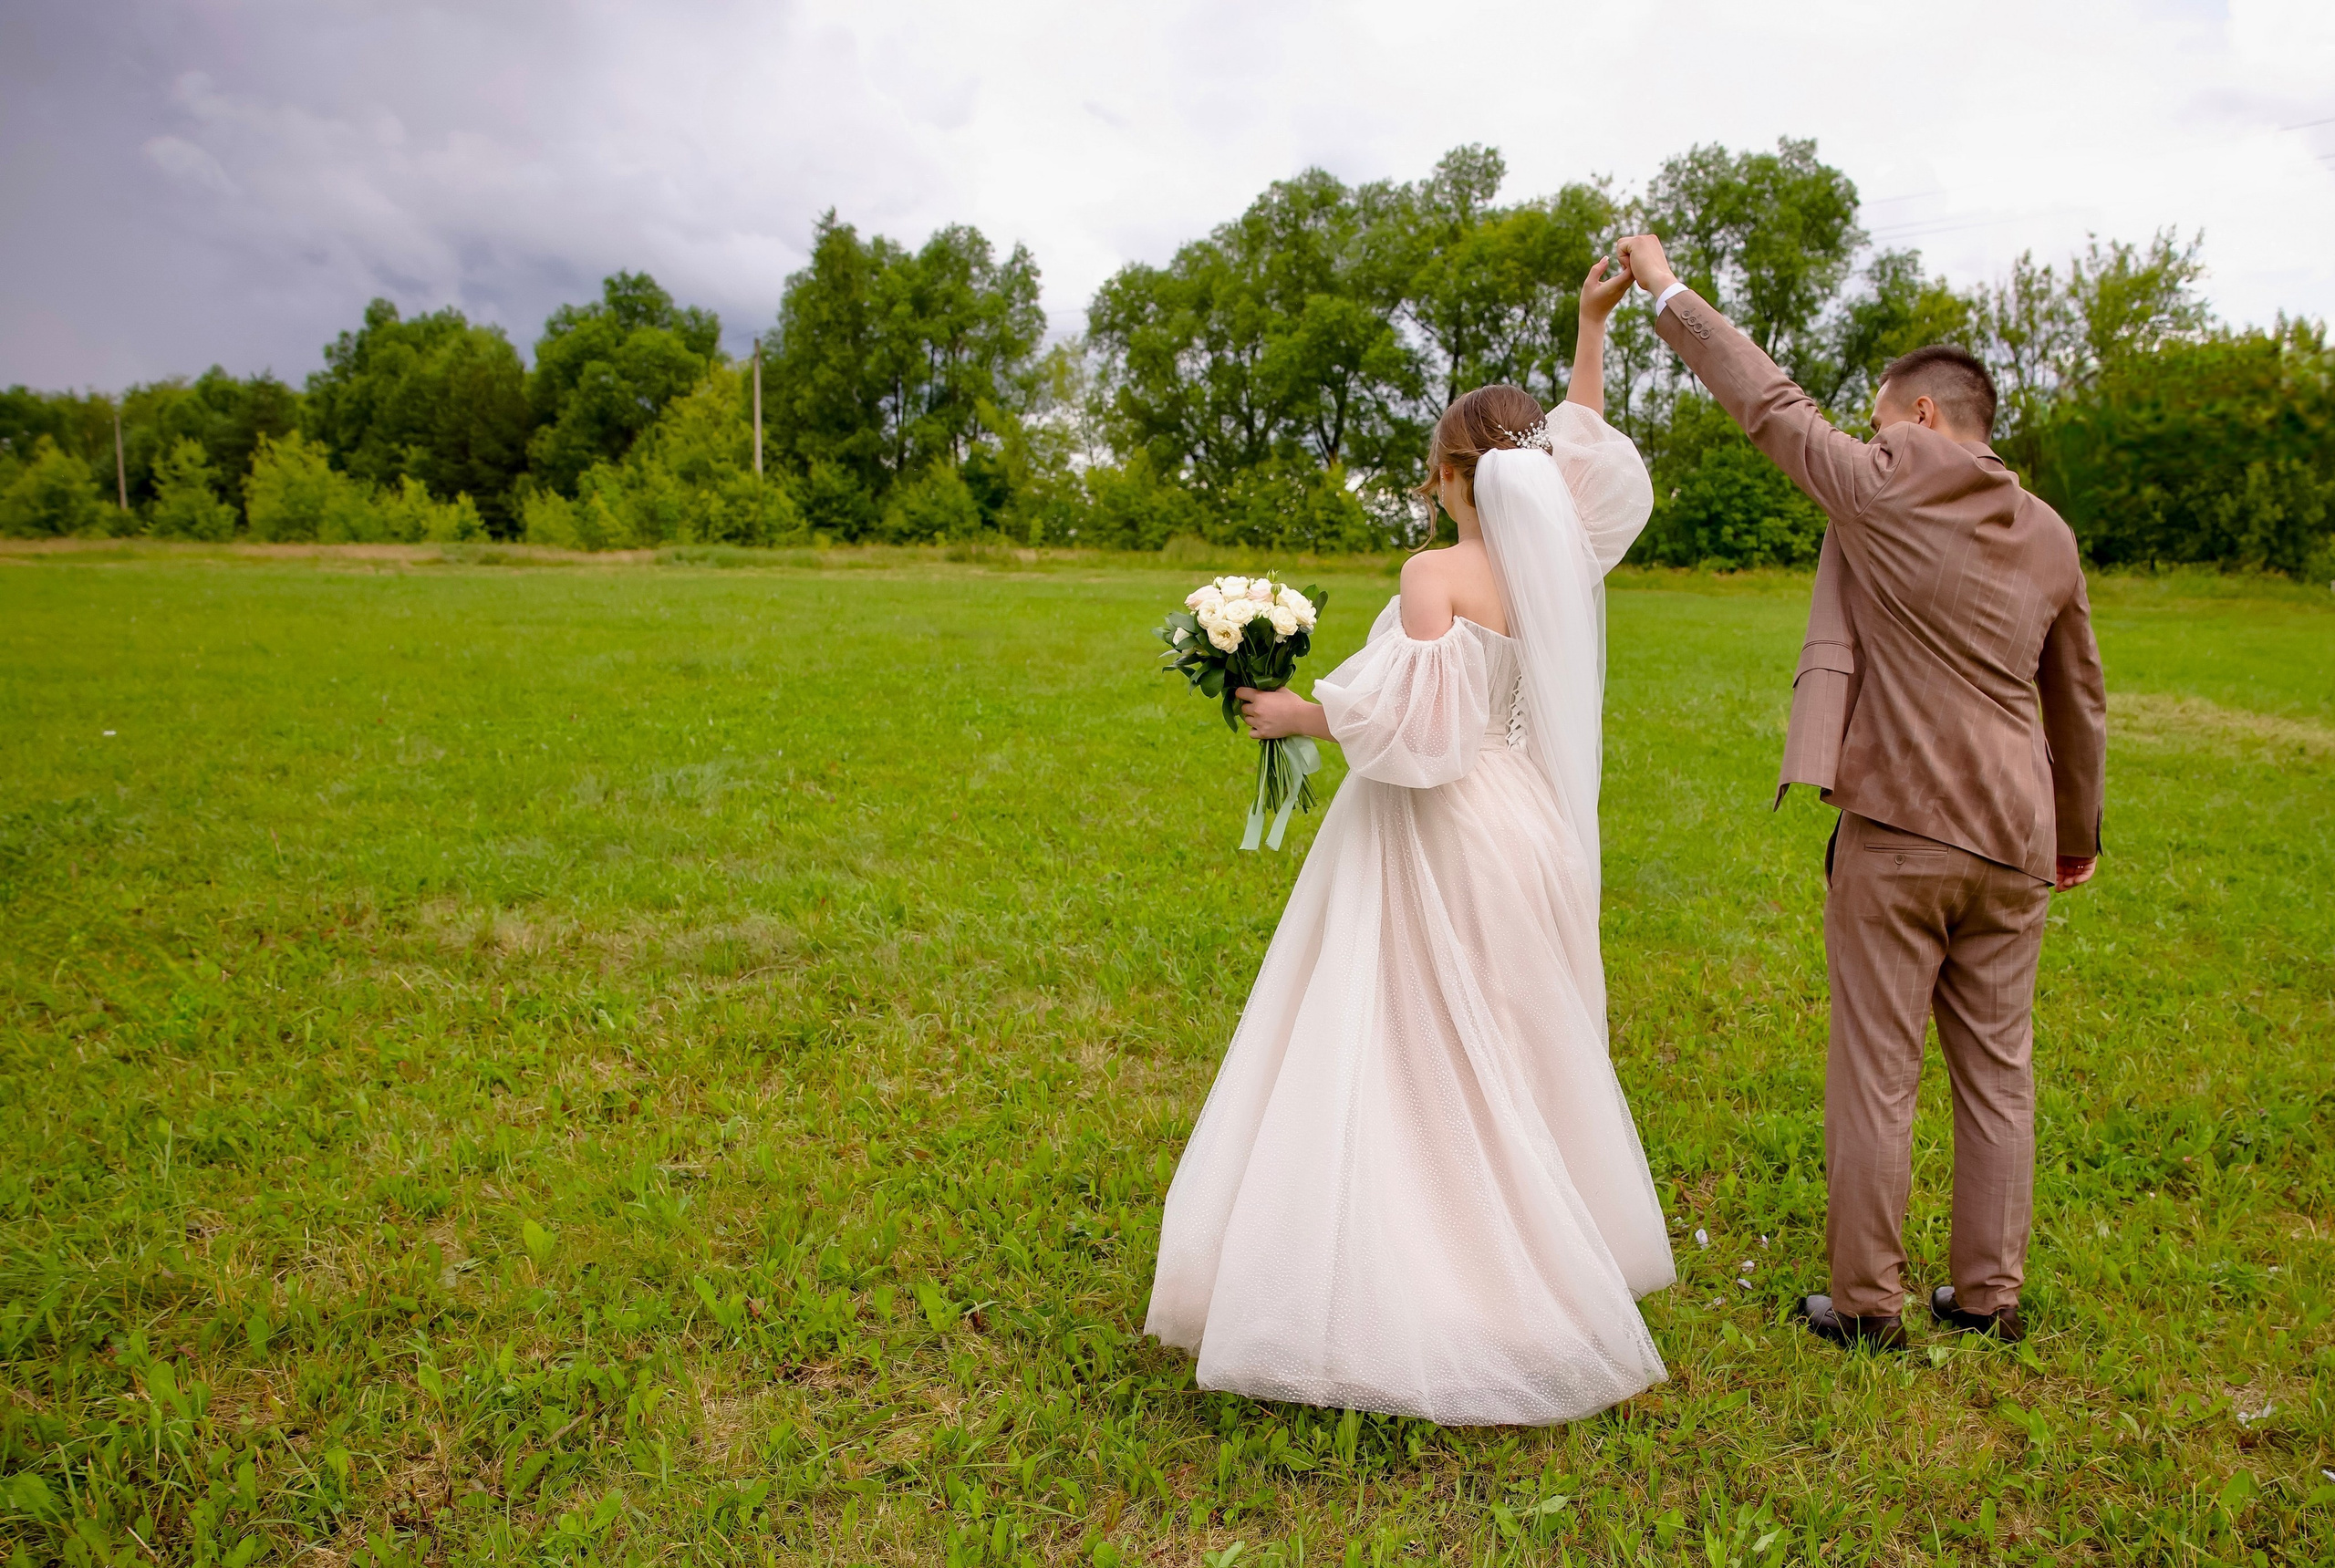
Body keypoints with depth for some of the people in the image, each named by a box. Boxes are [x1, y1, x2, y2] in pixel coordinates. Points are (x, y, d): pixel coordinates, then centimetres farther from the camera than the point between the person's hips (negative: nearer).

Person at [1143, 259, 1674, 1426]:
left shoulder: (1435, 576, -15)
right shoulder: (1558, 560, 4)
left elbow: (1413, 723, -22)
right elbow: (1585, 447, 20)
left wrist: (1300, 715, -10)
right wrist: (1592, 328, 24)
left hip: (1440, 842, -8)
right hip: (1526, 829, 8)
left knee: (1423, 1076, -1)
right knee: (1520, 1059, 18)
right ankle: (1546, 1271, 31)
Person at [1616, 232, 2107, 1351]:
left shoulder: (1882, 488, -7)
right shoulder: (2049, 536, 11)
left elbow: (1768, 403, 2)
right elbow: (2079, 702, 20)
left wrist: (1667, 291, 13)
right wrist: (2078, 832, 32)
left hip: (1895, 831, -6)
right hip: (2011, 839, 6)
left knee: (1874, 1076, 3)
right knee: (1998, 1072, 14)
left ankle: (1867, 1302, 13)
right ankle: (1989, 1293, 24)